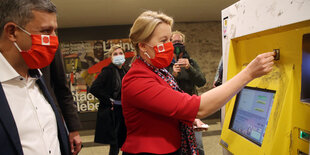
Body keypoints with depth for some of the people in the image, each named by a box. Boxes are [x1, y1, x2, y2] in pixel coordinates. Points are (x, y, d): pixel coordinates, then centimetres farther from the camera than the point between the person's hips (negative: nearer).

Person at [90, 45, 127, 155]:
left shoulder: (124, 72, 10)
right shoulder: (108, 70, -12)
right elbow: (94, 88, -20)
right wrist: (108, 101, -15)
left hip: (123, 112, 7)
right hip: (111, 112, -7)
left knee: (124, 143, 14)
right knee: (115, 145, -2)